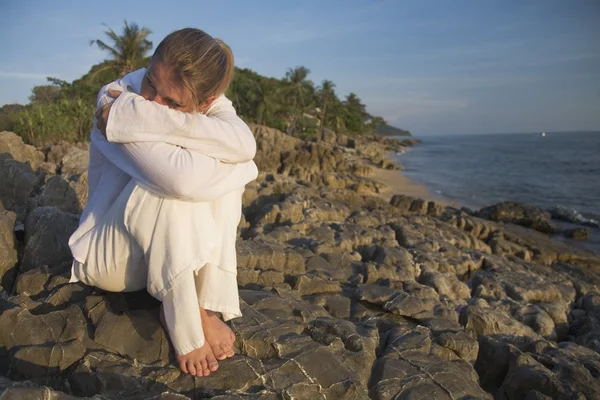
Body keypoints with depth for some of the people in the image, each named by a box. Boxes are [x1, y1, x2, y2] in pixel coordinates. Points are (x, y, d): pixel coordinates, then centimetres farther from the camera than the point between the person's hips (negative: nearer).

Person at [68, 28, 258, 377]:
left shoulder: (211, 104, -13)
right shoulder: (120, 98, -26)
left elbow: (244, 145, -38)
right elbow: (183, 179, -43)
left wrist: (143, 118, -40)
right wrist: (235, 165, -27)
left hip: (165, 249, 4)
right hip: (108, 259, -4)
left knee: (228, 176, -21)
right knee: (173, 183, -32)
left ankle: (205, 307, -15)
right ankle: (185, 327, -21)